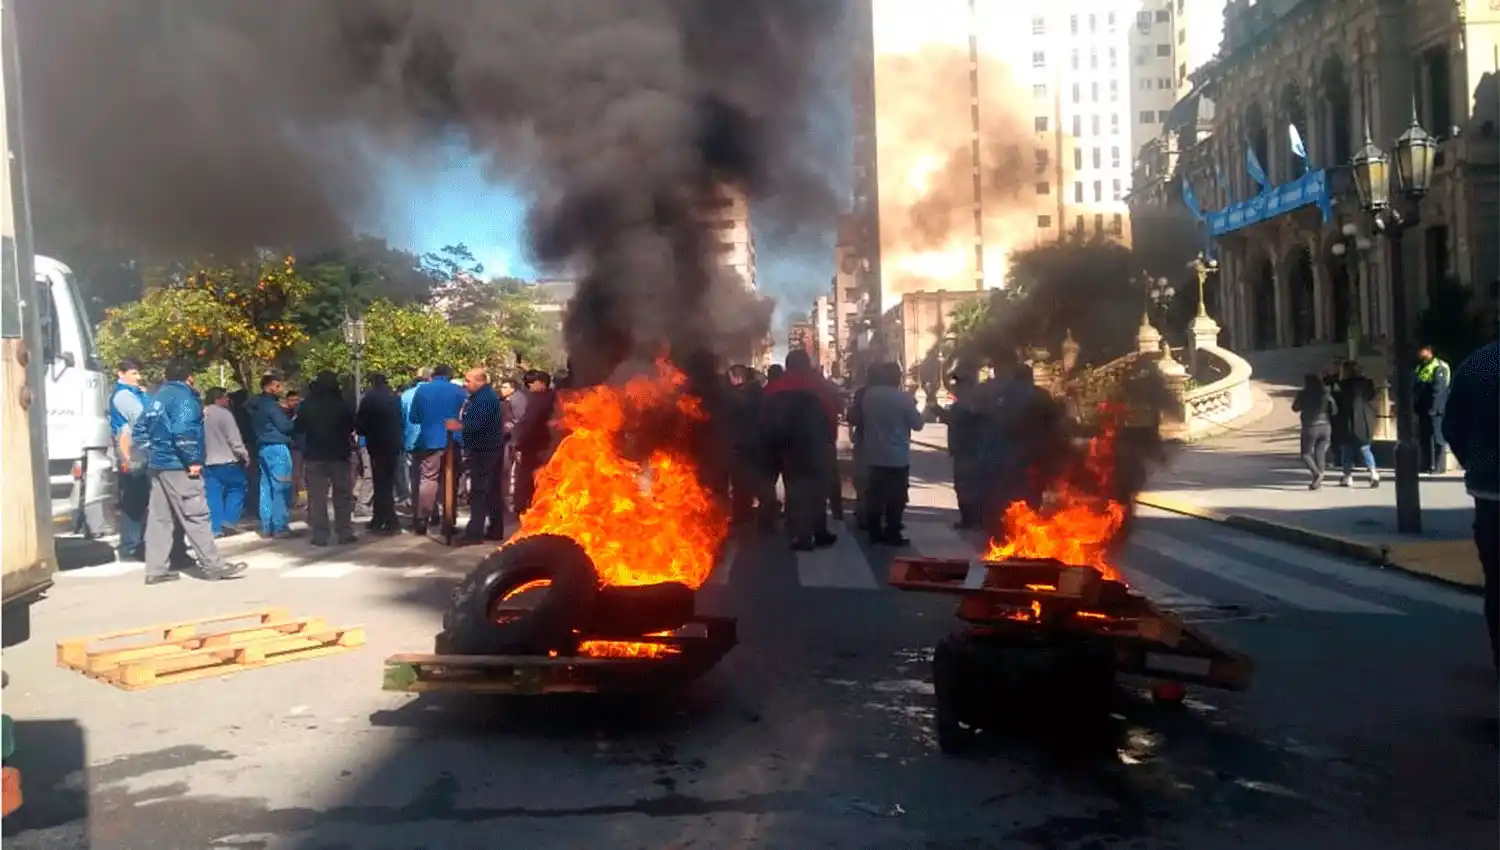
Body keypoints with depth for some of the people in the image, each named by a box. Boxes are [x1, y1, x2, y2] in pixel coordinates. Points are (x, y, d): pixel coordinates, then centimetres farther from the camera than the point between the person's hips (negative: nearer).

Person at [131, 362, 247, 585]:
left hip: (159, 464, 9)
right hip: (178, 466, -9)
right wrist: (193, 461, -18)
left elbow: (139, 430, 17)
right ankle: (213, 565, -6)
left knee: (160, 518, 9)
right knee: (196, 516, -7)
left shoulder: (159, 397, 16)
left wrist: (154, 452, 14)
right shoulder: (184, 396, -10)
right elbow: (182, 431, -23)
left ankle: (156, 569, 11)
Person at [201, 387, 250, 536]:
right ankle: (229, 520, 1)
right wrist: (245, 455, -5)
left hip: (208, 462, 6)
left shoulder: (201, 415, 7)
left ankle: (215, 528, 5)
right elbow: (234, 438, -16)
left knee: (213, 495, 7)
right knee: (236, 489, 10)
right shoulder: (224, 414, -14)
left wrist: (204, 456, 20)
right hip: (227, 461, -6)